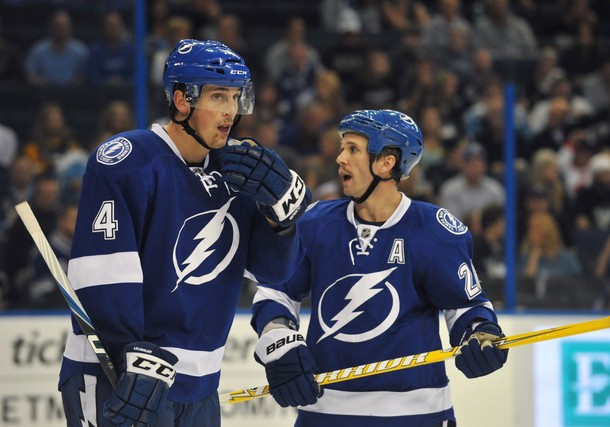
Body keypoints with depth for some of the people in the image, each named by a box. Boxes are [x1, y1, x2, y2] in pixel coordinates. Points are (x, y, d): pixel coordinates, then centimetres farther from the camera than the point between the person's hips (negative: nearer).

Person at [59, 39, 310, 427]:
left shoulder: (236, 171, 8)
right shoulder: (126, 161, -14)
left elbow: (273, 269, 8)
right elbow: (102, 279, -20)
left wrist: (283, 201, -10)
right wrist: (137, 363, -25)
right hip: (116, 381, -7)